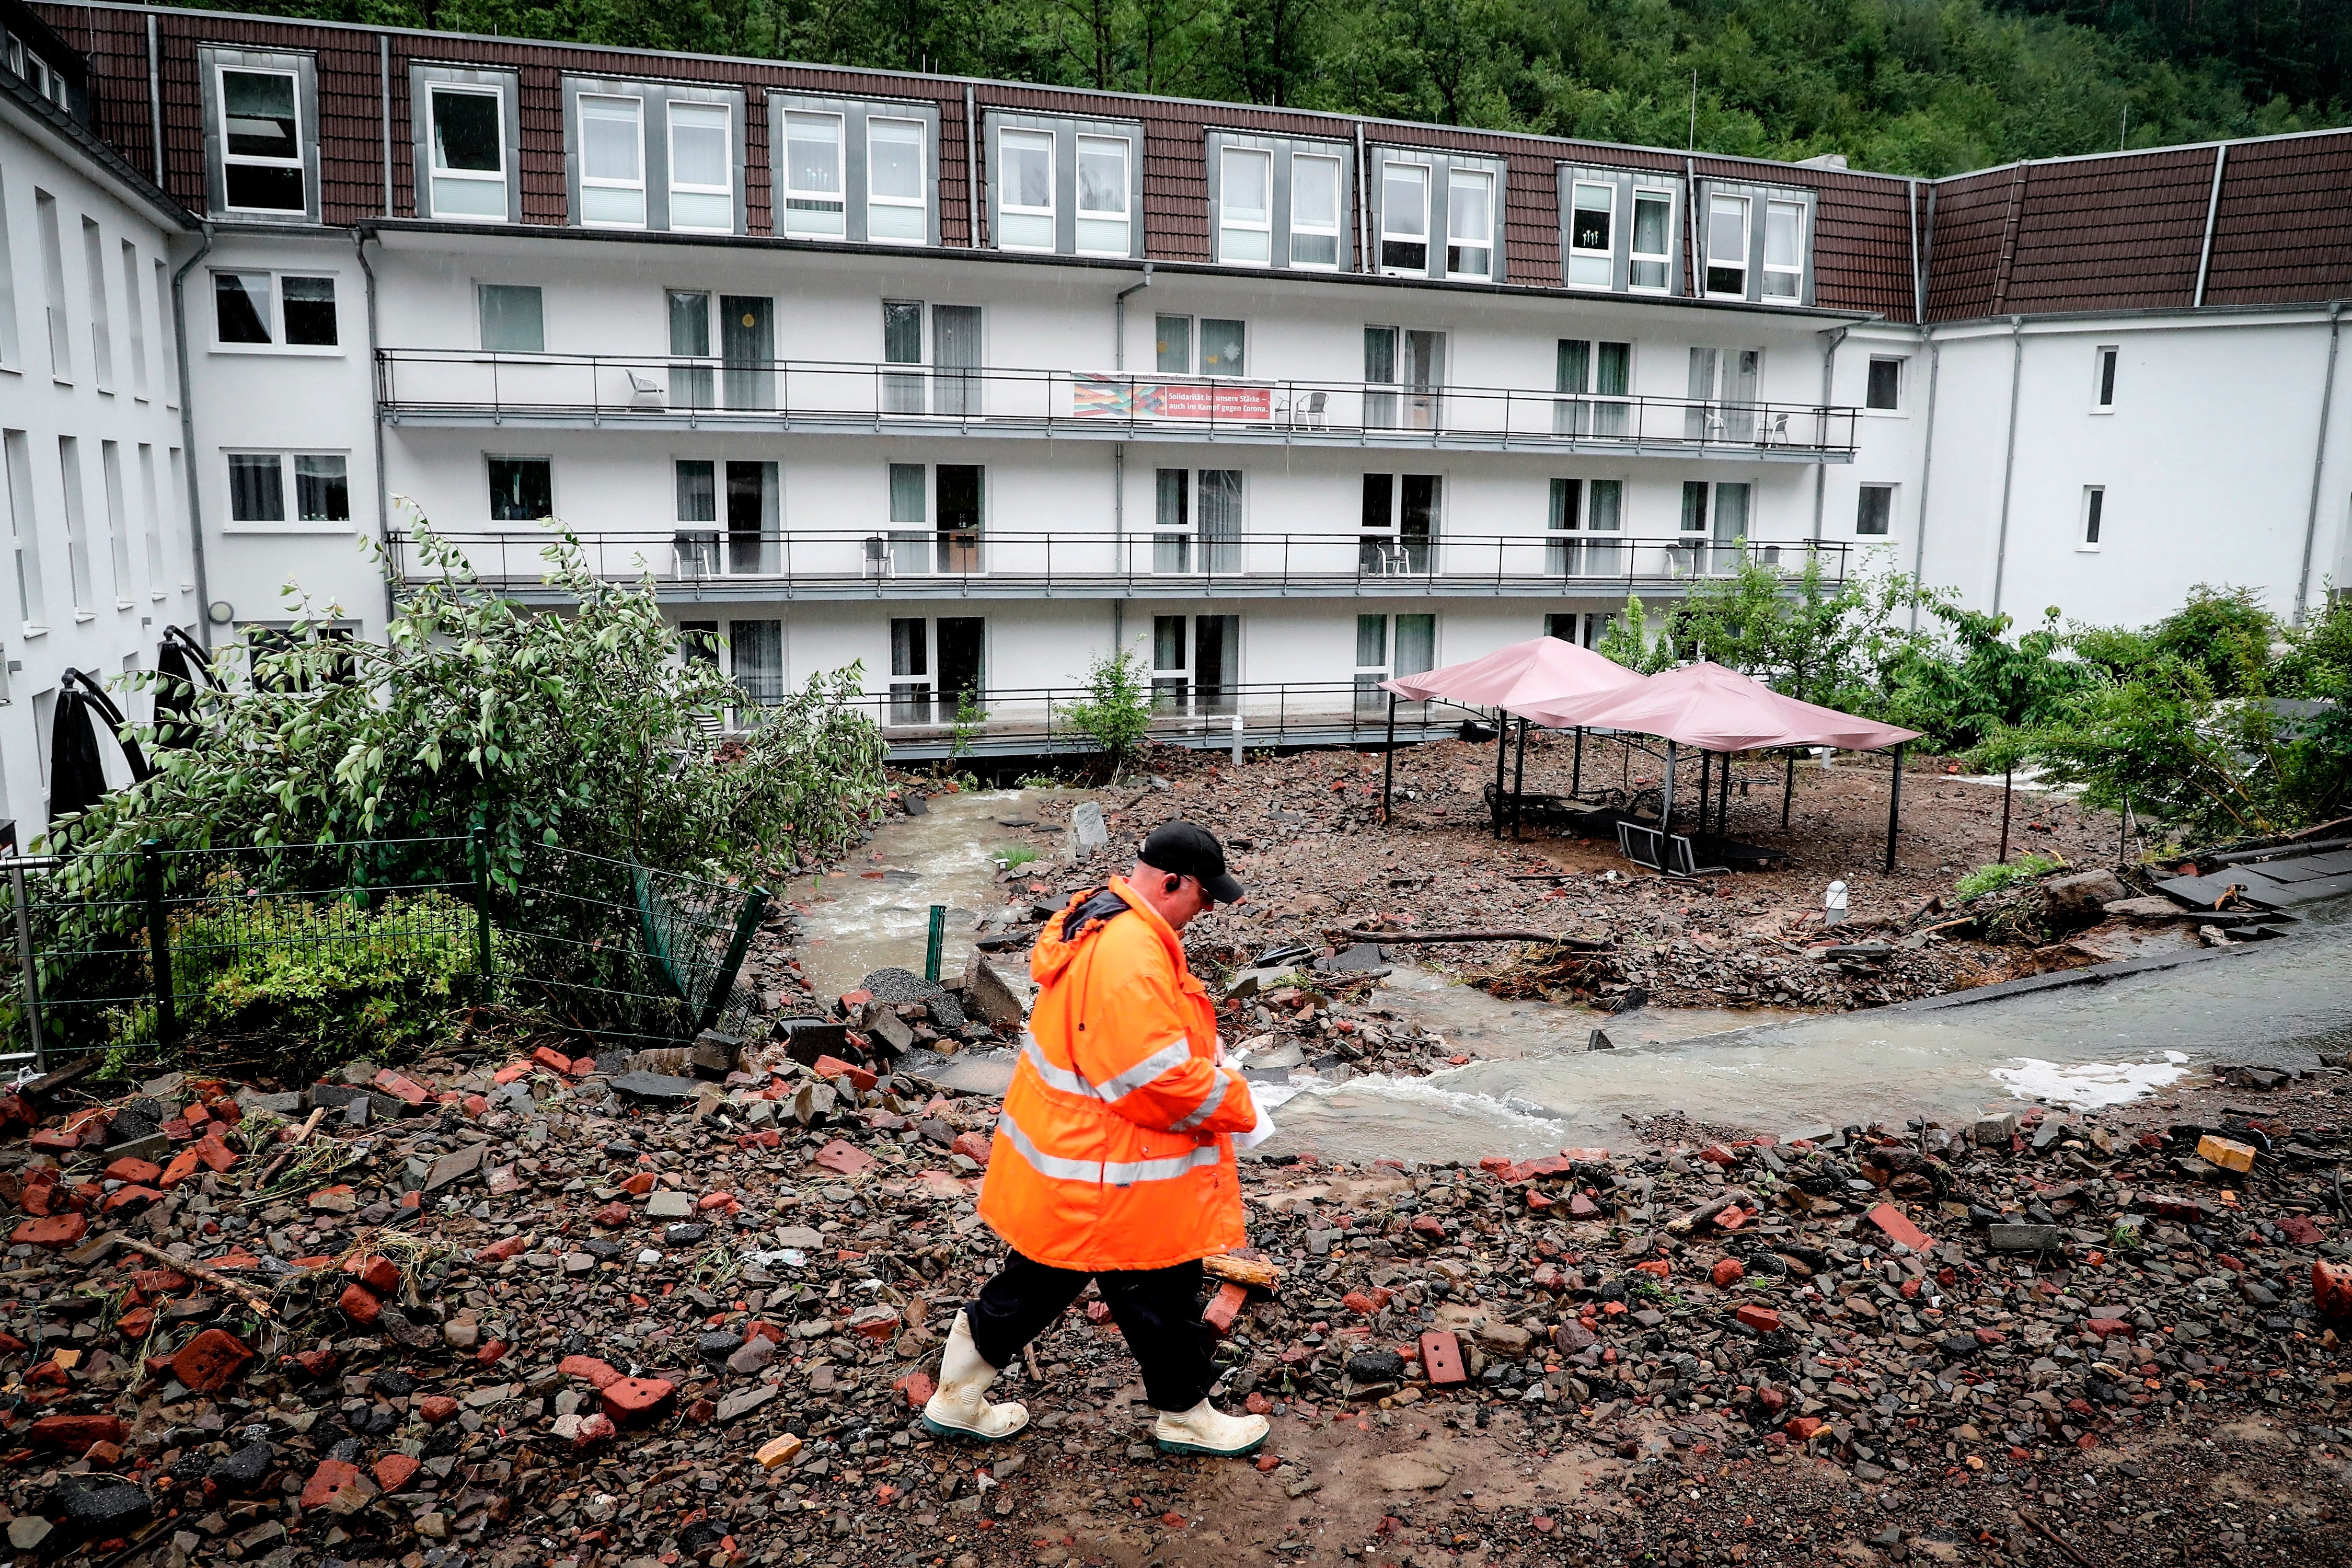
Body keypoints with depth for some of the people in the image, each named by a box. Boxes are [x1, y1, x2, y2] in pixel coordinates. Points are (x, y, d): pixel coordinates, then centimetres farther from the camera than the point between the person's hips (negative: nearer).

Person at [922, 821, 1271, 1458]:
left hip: (1068, 1154, 10)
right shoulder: (1131, 957, -30)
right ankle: (1185, 1417, 33)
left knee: (1042, 1277, 23)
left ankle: (957, 1399, 36)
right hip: (1111, 1176, -10)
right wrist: (1233, 1104, -13)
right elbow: (1161, 1078, -29)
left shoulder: (1101, 919, 4)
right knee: (1164, 1295, 11)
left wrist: (1208, 1060, 7)